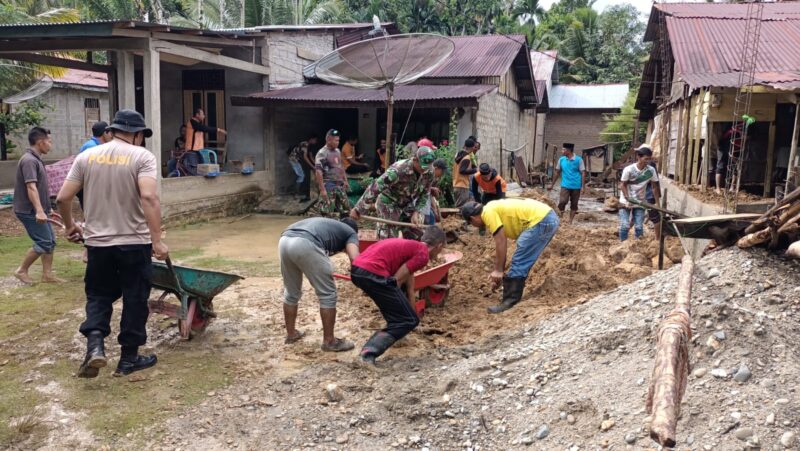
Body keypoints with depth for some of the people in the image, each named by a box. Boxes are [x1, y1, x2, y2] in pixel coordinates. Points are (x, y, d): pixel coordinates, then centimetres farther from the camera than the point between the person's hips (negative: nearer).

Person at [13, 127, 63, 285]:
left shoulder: (36, 159, 14)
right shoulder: (29, 160, -18)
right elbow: (31, 187, -28)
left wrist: (46, 208, 27)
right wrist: (39, 211, -35)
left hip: (37, 210, 10)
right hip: (30, 211, -10)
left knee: (50, 241, 11)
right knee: (43, 242, -7)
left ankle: (47, 274, 17)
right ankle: (21, 270, 7)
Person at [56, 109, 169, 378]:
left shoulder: (87, 156, 5)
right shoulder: (142, 156, -8)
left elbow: (63, 198, 3)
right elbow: (149, 197, -23)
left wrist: (70, 226, 21)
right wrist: (157, 240, -22)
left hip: (98, 242, 4)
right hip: (134, 243, -3)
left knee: (98, 295, 19)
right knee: (134, 300, 9)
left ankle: (95, 345, -1)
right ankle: (129, 358, 17)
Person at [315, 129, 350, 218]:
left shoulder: (337, 151, 12)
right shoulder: (322, 153, -14)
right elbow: (318, 172, -20)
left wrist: (345, 180, 17)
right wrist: (322, 189, -23)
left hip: (339, 184, 8)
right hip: (328, 185, -8)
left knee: (345, 207, 13)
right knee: (326, 212, -6)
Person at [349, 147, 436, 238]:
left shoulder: (429, 173, -15)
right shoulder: (398, 170, -33)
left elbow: (425, 195, 0)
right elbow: (375, 188, -33)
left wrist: (416, 212, -14)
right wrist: (358, 209, -33)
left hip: (408, 205, 6)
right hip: (389, 204, -6)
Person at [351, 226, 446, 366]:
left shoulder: (411, 247, 29)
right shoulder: (423, 255, 2)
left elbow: (409, 290, 36)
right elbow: (396, 280, -3)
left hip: (357, 269, 9)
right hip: (373, 273, -9)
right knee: (408, 320, 1)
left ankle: (394, 334, 31)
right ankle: (369, 352, -12)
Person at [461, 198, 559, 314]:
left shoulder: (488, 212, -7)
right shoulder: (495, 209, 21)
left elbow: (501, 243, -10)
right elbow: (502, 244, 27)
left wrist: (498, 271, -1)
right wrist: (499, 270, 31)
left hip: (540, 221, -10)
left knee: (518, 263, -5)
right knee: (522, 264, 18)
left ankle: (509, 302, -1)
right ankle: (513, 297, 26)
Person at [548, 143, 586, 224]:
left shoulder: (578, 160, -6)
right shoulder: (561, 159, 3)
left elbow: (583, 173, -4)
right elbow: (557, 172, 12)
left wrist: (582, 186, -10)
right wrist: (552, 185, 15)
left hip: (576, 186, -1)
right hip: (565, 185, 1)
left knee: (574, 204, 7)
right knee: (562, 202, -14)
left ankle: (570, 221, 18)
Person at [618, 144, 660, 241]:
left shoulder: (651, 170, -12)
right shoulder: (628, 169, -20)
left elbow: (655, 187, -1)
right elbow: (624, 185, -10)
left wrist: (657, 203, 0)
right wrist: (628, 200, -19)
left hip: (640, 203, 2)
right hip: (626, 201, -2)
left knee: (639, 227, 1)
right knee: (625, 226, -9)